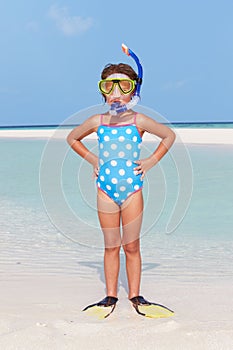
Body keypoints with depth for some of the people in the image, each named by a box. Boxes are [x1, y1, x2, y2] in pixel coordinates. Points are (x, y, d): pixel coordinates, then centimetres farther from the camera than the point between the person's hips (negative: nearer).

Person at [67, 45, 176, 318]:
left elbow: (169, 135, 11)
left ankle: (134, 295, 17)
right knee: (111, 246, 8)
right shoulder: (97, 121, 3)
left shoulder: (139, 120, -1)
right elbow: (72, 138, 19)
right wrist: (92, 159, 9)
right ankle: (111, 295, 18)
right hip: (106, 190, 1)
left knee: (131, 246, 4)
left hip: (132, 189, -1)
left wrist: (151, 161, 4)